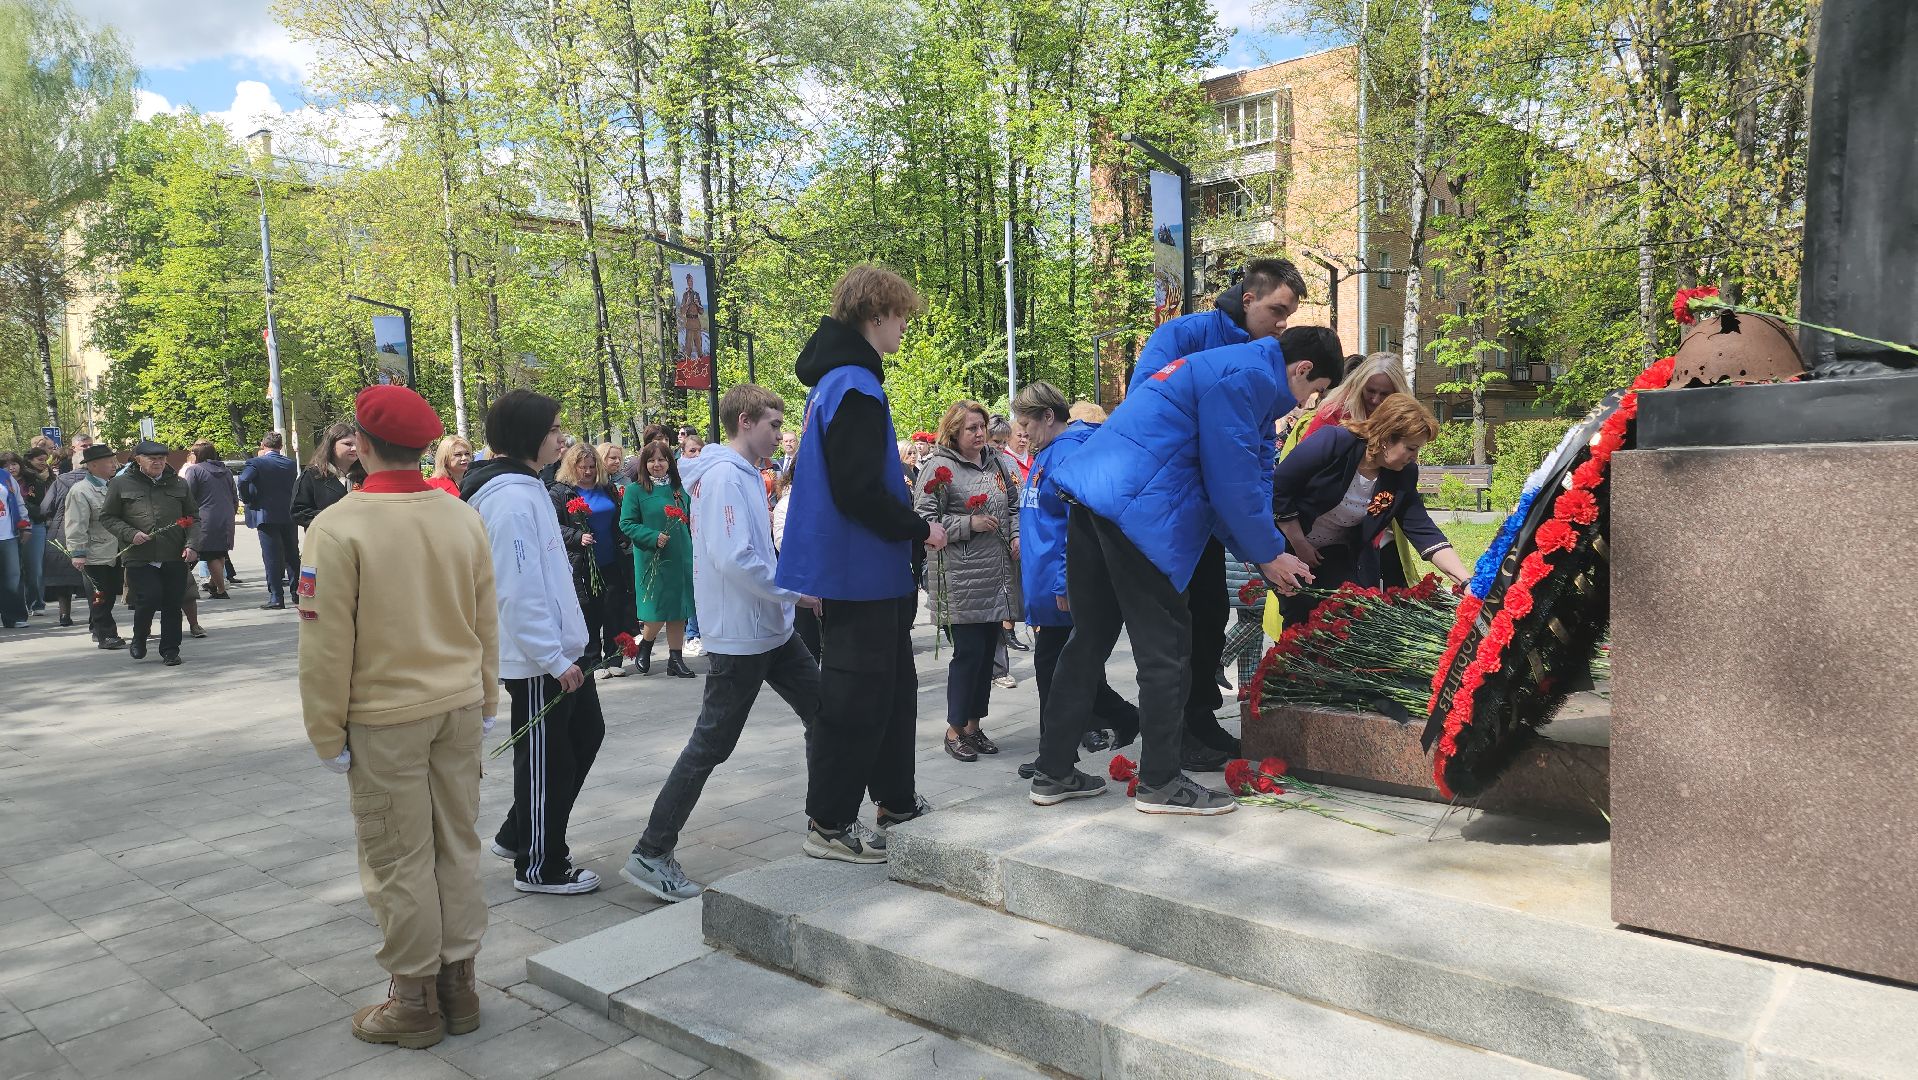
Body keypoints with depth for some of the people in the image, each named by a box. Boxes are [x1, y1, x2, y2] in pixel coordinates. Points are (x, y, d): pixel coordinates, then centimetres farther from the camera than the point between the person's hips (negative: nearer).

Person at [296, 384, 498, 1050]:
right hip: (459, 708, 5)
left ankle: (416, 1001, 19)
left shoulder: (337, 528, -15)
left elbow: (327, 645, -13)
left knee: (399, 861, 7)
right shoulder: (463, 519, -1)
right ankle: (459, 982, 25)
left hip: (385, 719, -5)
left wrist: (327, 733, -2)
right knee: (458, 846, 14)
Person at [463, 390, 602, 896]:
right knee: (547, 758, 4)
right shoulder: (511, 499, -22)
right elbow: (518, 592, -25)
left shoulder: (525, 487, 11)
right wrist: (554, 659, -21)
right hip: (536, 659, -10)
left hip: (558, 647, 10)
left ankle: (518, 834, 33)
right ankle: (540, 866, 22)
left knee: (586, 732, 21)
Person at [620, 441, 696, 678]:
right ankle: (645, 647, 28)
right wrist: (653, 537, -19)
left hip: (681, 558, 4)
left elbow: (690, 523, 16)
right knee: (658, 611, 0)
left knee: (679, 610, 7)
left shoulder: (679, 489, 9)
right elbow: (626, 524, -7)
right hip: (652, 560, -4)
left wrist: (693, 550, 7)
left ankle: (676, 658, 17)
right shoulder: (635, 490, -4)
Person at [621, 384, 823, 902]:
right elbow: (734, 559, -27)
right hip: (741, 635, -10)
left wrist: (792, 590, 8)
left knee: (822, 713, 15)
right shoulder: (724, 476, -18)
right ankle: (650, 854, 8)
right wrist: (797, 592, -19)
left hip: (773, 628, 10)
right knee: (710, 746, -3)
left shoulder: (745, 473, 13)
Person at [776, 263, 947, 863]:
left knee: (892, 685, 19)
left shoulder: (838, 378, 15)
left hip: (865, 571, 11)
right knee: (855, 697, -1)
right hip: (859, 572, -11)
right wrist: (919, 529, -12)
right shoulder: (854, 387, -18)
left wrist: (905, 505, 15)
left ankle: (896, 801, 31)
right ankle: (828, 824, 10)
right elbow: (858, 492, -24)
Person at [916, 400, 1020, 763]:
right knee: (968, 652, -5)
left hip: (996, 575, 6)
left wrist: (1017, 535, 3)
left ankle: (974, 725, 22)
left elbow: (1015, 507, 21)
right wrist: (969, 523, -17)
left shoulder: (999, 463, 12)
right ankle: (955, 730, 9)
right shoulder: (939, 468, -7)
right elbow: (923, 519, -11)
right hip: (959, 579, -6)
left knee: (987, 652, 10)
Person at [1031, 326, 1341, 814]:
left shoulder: (1226, 370, 27)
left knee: (1090, 638, 13)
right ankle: (1160, 783, 9)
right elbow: (1232, 479, -10)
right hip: (1137, 510, -10)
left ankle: (1053, 773, 19)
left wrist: (1266, 546, 20)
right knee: (1165, 648, 0)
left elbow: (1247, 472, 26)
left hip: (1092, 497, 10)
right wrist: (1268, 554, 2)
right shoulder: (1248, 376, -6)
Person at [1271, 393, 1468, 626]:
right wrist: (1300, 545, -17)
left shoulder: (1403, 475, -10)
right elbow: (1278, 488, -22)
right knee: (1301, 620, -8)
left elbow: (1423, 530, -11)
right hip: (1288, 543, -5)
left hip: (1337, 550, 5)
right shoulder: (1333, 442, -27)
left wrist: (1467, 581, -21)